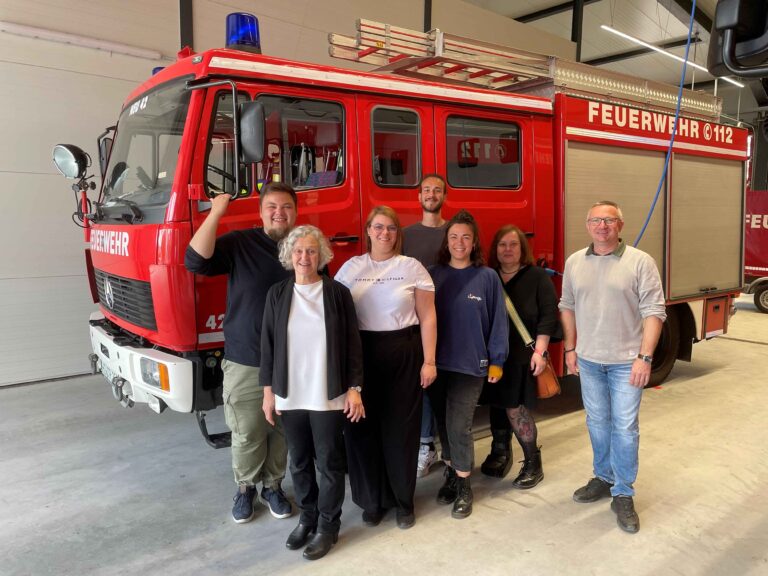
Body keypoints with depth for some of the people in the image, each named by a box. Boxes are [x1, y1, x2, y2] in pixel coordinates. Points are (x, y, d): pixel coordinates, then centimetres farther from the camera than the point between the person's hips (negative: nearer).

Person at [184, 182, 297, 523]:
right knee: (246, 434, 10)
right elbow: (196, 261, -19)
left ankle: (273, 485, 35)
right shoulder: (239, 244, -3)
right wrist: (216, 213, -21)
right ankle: (245, 488, 33)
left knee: (283, 430, 14)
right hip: (244, 362, -1)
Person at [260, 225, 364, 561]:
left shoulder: (338, 293, -4)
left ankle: (328, 526, 25)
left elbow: (352, 344, -3)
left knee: (329, 462, 8)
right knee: (299, 462, 16)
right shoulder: (277, 295, 2)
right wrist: (268, 390, 3)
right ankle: (307, 517, 35)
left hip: (328, 397, -2)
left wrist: (354, 388, -6)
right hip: (290, 396, 3)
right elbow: (268, 344, 5)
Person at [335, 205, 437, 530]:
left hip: (403, 356, -1)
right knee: (363, 428, 7)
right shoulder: (350, 268, 5)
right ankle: (372, 501, 25)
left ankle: (403, 501, 24)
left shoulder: (412, 267, 1)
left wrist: (429, 361, -5)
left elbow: (427, 317, 0)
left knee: (400, 429, 6)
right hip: (361, 355, 2)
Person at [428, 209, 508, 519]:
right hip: (437, 362, 3)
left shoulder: (487, 277, -3)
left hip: (470, 364, -3)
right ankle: (451, 474, 33)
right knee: (443, 423, 13)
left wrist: (496, 361, -3)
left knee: (459, 425, -5)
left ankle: (463, 487, 13)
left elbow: (498, 320, -1)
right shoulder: (433, 275, 2)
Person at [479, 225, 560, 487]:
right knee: (498, 404, 12)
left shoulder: (537, 276, -1)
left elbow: (548, 314, -6)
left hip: (523, 356, -4)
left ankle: (533, 463, 11)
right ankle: (500, 453, 30)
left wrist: (540, 350, -15)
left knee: (515, 407, -6)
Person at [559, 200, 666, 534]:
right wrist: (570, 349, 9)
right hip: (588, 359, 4)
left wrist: (645, 357, -17)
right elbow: (567, 307, 11)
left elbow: (653, 312, -11)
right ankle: (603, 478, 33)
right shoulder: (574, 262, 5)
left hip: (626, 361, -3)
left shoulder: (640, 262, -8)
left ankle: (623, 495, 15)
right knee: (597, 423, 15)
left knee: (625, 427, 2)